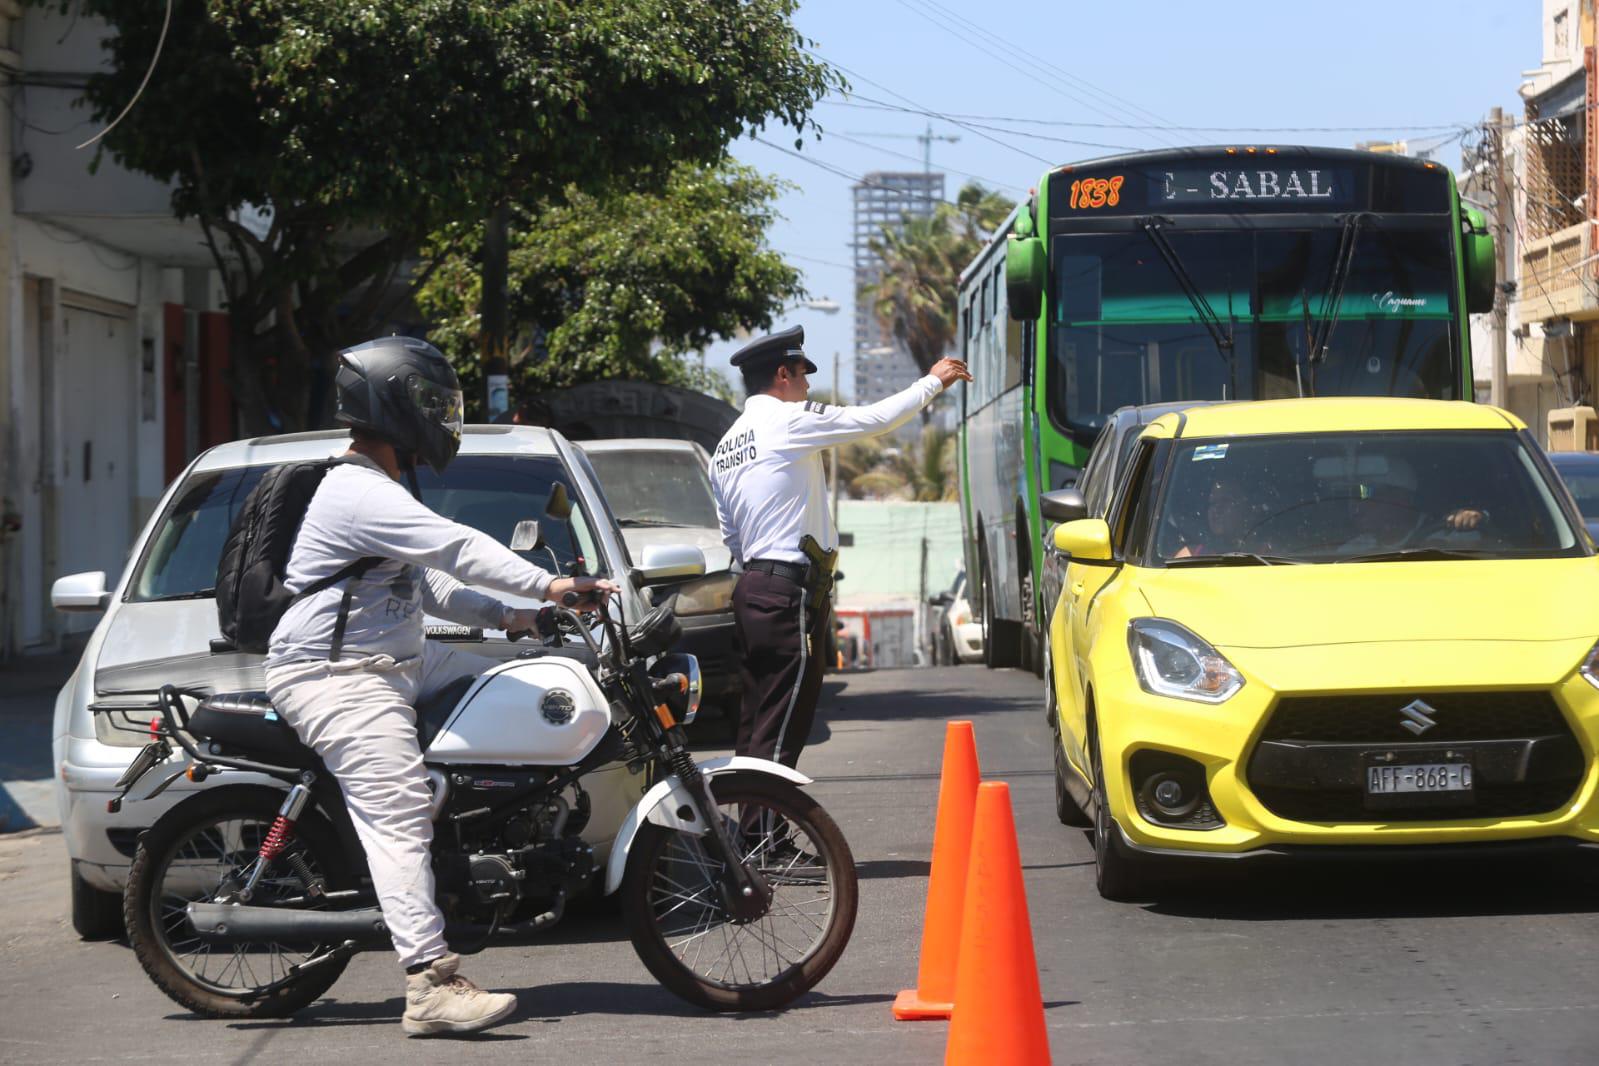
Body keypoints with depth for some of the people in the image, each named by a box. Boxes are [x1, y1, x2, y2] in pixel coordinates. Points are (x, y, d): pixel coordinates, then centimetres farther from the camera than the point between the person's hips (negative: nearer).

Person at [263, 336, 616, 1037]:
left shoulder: (380, 489, 19)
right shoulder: (361, 493, -17)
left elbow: (424, 581, 24)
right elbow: (454, 547, -25)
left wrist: (501, 616, 12)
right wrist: (549, 586, -26)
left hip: (391, 659, 11)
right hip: (336, 678, -11)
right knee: (398, 815, -21)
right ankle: (431, 986, -30)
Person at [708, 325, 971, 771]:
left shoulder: (725, 447, 18)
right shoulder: (790, 419, -7)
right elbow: (875, 419, -2)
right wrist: (933, 382, 11)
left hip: (752, 587, 9)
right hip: (790, 593, -9)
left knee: (755, 728, 11)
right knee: (780, 733, -10)